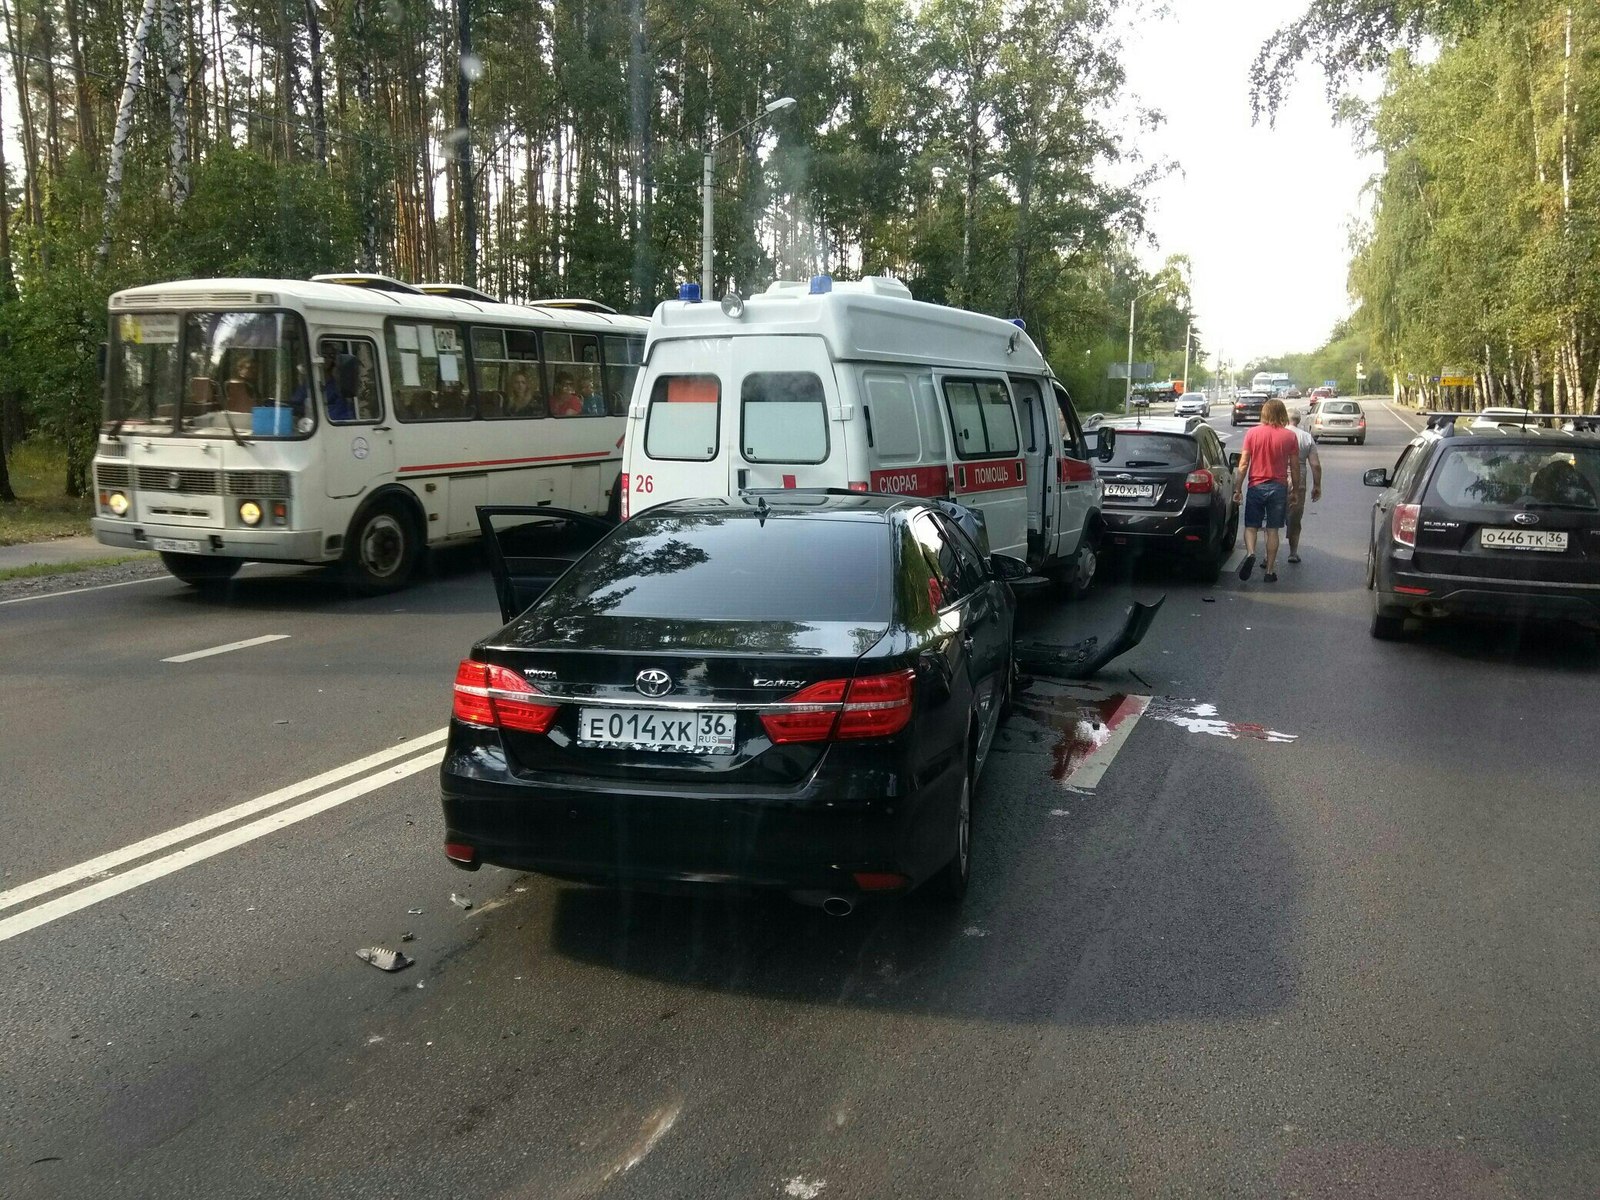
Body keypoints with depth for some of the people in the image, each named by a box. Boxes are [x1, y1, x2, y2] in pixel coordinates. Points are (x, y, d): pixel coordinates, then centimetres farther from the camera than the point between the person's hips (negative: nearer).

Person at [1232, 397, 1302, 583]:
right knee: (1272, 529, 6)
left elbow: (1243, 464, -4)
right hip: (1279, 487, 1)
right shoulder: (1290, 436, -2)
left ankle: (1250, 553, -19)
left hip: (1256, 486, -1)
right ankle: (1270, 571, 7)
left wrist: (1237, 489, 2)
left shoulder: (1253, 433, -4)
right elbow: (1295, 467, 2)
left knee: (1251, 526, 9)